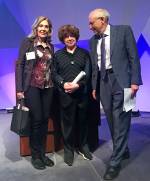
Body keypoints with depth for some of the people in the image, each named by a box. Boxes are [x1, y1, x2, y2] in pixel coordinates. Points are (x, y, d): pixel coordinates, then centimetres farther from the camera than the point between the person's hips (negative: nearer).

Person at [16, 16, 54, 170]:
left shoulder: (50, 46, 14)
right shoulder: (27, 42, 1)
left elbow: (51, 67, 14)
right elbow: (20, 65, -4)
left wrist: (55, 84, 5)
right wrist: (19, 88, -10)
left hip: (48, 87, 4)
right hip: (32, 86, -4)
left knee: (45, 119, 6)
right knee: (36, 120, -3)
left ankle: (42, 153, 21)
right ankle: (35, 155, 14)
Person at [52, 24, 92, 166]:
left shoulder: (84, 53, 10)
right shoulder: (58, 55, 11)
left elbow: (88, 72, 2)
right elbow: (54, 73, 5)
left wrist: (78, 85, -14)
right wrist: (63, 83, -13)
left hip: (82, 92, 1)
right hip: (65, 93, 0)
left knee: (82, 120, 10)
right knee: (67, 121, 5)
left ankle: (83, 146, 29)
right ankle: (68, 149, 20)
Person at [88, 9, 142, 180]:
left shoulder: (123, 30, 0)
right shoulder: (93, 40, 13)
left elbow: (133, 57, -4)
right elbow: (94, 66, 14)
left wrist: (134, 81, -11)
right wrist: (94, 86, 11)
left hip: (121, 81, -5)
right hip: (103, 83, 5)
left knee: (120, 121, -3)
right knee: (112, 121, 10)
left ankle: (115, 162, 6)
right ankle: (123, 151, 29)